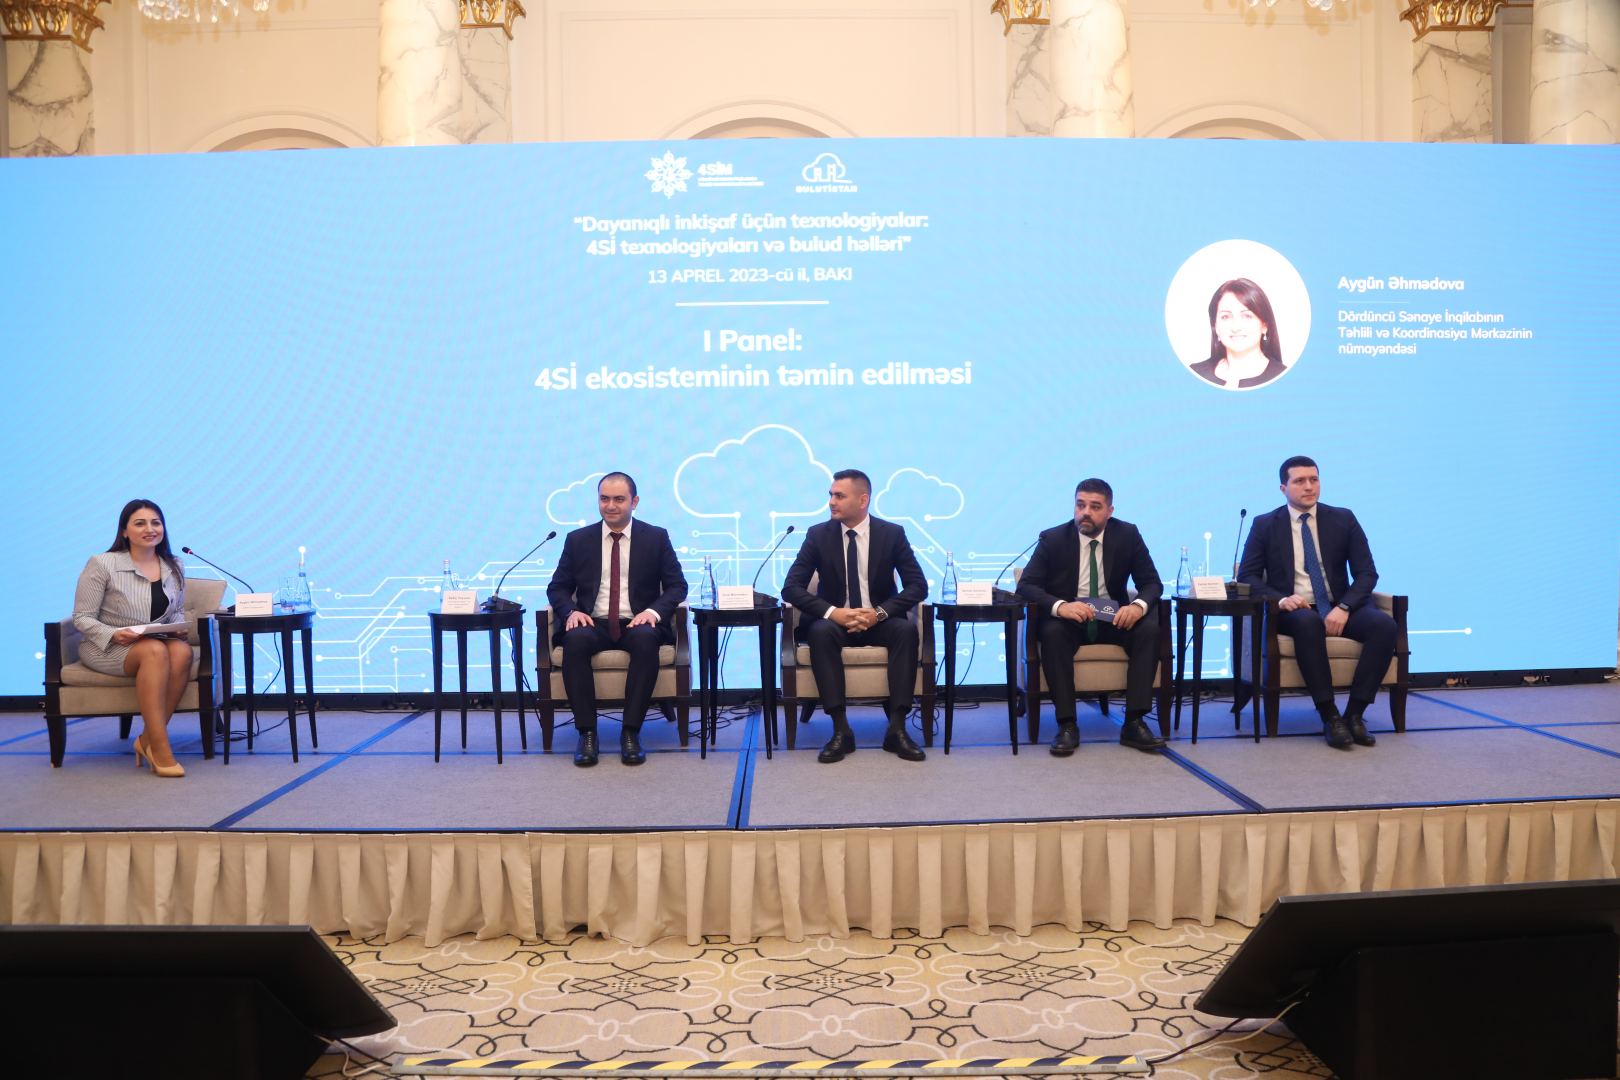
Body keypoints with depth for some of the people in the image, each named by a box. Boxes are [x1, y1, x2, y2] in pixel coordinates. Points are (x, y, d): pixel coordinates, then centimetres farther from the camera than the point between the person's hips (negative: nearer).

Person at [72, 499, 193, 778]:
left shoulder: (173, 568, 8)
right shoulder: (101, 564, -6)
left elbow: (177, 611, 19)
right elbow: (82, 618, -6)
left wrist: (178, 628, -5)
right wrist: (113, 635, -24)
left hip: (159, 643, 4)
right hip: (106, 647, -4)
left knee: (182, 651, -32)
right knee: (155, 651, -37)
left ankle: (148, 739, -22)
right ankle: (160, 748, -36)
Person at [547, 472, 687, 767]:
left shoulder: (656, 538, 9)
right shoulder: (578, 540, 12)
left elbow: (677, 585, 6)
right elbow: (557, 587, 13)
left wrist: (654, 611, -15)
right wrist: (571, 611, -10)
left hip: (637, 624, -1)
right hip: (593, 624, 1)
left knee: (646, 639, -36)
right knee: (575, 640, -34)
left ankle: (631, 732, -29)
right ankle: (586, 733, -27)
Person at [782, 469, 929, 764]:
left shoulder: (892, 533, -3)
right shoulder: (818, 534, -3)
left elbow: (918, 586, -6)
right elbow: (791, 587, -8)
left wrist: (880, 612, -23)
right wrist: (832, 612, -25)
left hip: (879, 621, 0)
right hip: (835, 621, 0)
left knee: (907, 630, -32)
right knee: (820, 631, -34)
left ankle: (897, 728, -28)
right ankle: (840, 730, -33)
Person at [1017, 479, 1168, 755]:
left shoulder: (1128, 535, -4)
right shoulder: (1052, 539, -9)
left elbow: (1152, 583, -5)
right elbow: (1026, 585, -15)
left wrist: (1138, 605, -30)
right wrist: (1060, 606, -36)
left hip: (1114, 619, 2)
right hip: (1068, 619, -2)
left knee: (1150, 628, -27)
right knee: (1052, 632, -35)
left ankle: (1134, 722, -24)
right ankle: (1067, 725, -30)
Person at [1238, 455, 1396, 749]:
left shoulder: (1343, 519, 8)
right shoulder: (1265, 525, 5)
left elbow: (1367, 573, 4)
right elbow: (1247, 576, 0)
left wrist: (1344, 608, -15)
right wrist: (1280, 599, -20)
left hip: (1338, 610, 2)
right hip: (1292, 611, -2)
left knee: (1384, 625, -28)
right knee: (1308, 622, -38)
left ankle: (1355, 713, -22)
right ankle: (1330, 717, -33)